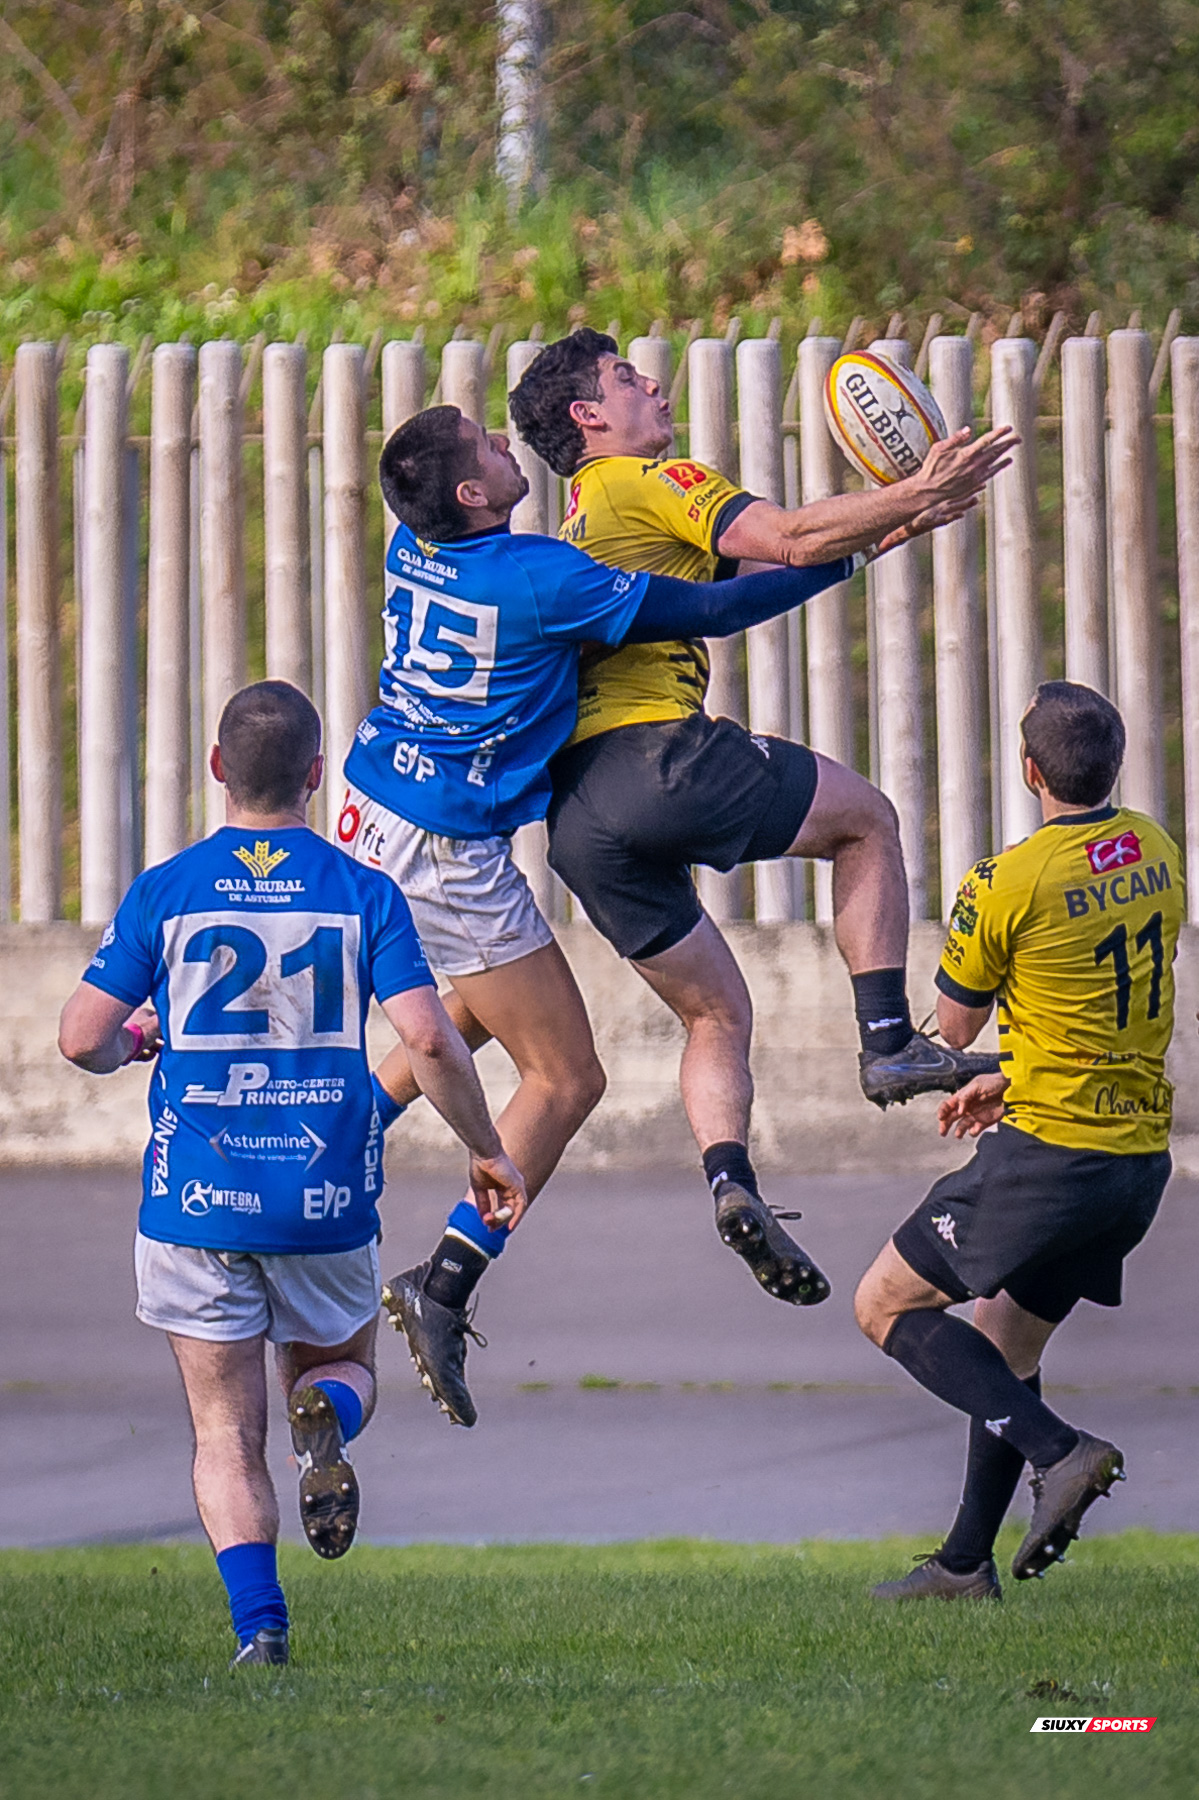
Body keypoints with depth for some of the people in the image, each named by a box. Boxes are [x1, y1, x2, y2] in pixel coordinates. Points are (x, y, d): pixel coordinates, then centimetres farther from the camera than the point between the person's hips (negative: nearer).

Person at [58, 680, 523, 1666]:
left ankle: (259, 1622, -13)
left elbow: (82, 1037, -3)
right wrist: (487, 1149, 3)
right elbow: (428, 1037, -10)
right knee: (345, 1365, 24)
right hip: (329, 1203, 0)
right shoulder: (364, 893, -1)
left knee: (227, 1433, 7)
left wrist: (133, 1039, 20)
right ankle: (326, 1421, -13)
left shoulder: (164, 892, -1)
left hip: (197, 1206, 0)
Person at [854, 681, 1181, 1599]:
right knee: (1006, 1346, 21)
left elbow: (952, 1029, -3)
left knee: (886, 1304, 5)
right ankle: (967, 1565, 25)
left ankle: (1059, 1451, -11)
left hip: (1048, 1155, -8)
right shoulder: (1157, 854, 5)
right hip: (1141, 1153, 8)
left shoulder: (1006, 886, -16)